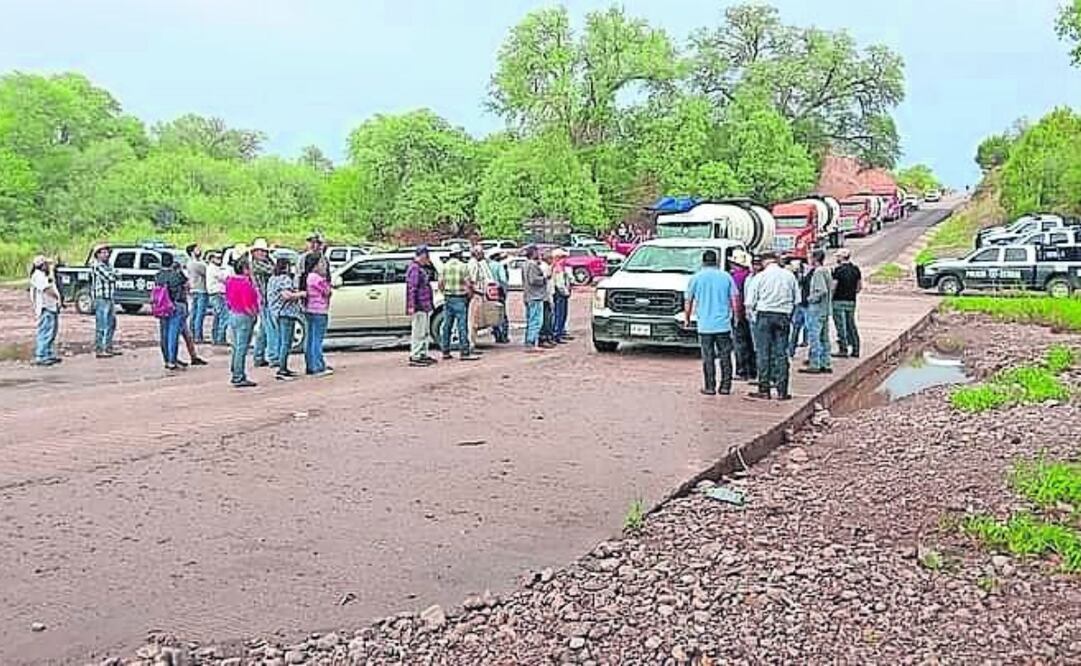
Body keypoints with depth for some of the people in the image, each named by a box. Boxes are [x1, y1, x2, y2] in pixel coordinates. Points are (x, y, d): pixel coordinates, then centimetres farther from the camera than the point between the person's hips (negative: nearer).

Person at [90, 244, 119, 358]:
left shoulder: (107, 265, 18)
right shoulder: (97, 266, -10)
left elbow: (113, 277, 14)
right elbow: (109, 277, -17)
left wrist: (112, 274, -6)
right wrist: (114, 272, 2)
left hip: (110, 298, 9)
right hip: (101, 299, -9)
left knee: (111, 325, 16)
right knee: (101, 326, -8)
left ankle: (108, 348, 24)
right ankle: (99, 350, -5)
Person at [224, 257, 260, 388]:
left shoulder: (230, 280, 7)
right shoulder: (245, 283, -20)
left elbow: (228, 299, 14)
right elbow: (247, 305, -22)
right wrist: (254, 314, -9)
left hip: (233, 315, 9)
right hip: (244, 317, -9)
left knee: (236, 347, 18)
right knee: (242, 348, -3)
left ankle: (234, 374, 27)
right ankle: (239, 378, 1)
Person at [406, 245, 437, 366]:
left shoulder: (423, 268, 17)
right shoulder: (414, 268, -15)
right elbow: (412, 288, -20)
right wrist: (412, 306, -24)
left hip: (426, 306, 11)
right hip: (418, 306, -11)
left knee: (425, 332, 16)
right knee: (418, 332, -8)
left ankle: (423, 355, 25)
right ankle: (414, 357, -5)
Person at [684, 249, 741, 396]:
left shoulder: (697, 278, 1)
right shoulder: (726, 277, 3)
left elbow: (688, 301, 4)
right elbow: (735, 300, 3)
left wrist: (687, 319, 16)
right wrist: (736, 316, 14)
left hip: (705, 325, -1)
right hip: (724, 324, 1)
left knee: (708, 358, 3)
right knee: (725, 356, 8)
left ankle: (710, 387, 5)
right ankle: (725, 386, 10)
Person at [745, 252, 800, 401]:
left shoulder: (760, 277, -6)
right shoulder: (789, 275, 5)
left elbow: (750, 302, -5)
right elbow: (797, 300, 8)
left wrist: (755, 311, 13)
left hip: (764, 316, -3)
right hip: (783, 316, 3)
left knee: (764, 353, 2)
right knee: (781, 353, 5)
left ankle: (764, 390, 4)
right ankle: (782, 391, 6)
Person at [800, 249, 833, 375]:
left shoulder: (818, 272, -16)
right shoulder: (827, 271, 13)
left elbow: (822, 291, -24)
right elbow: (831, 289, 18)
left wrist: (811, 298, -11)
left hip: (817, 309, -10)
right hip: (826, 309, 10)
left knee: (814, 337, -6)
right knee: (824, 337, 13)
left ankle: (814, 365, -5)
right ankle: (825, 364, 17)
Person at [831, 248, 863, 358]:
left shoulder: (838, 270, -12)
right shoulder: (856, 269, 7)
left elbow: (833, 286, -15)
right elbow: (860, 286, 11)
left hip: (839, 301, -6)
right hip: (851, 301, 6)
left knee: (841, 326, -2)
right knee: (851, 326, 12)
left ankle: (843, 350, -2)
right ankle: (855, 350, 13)